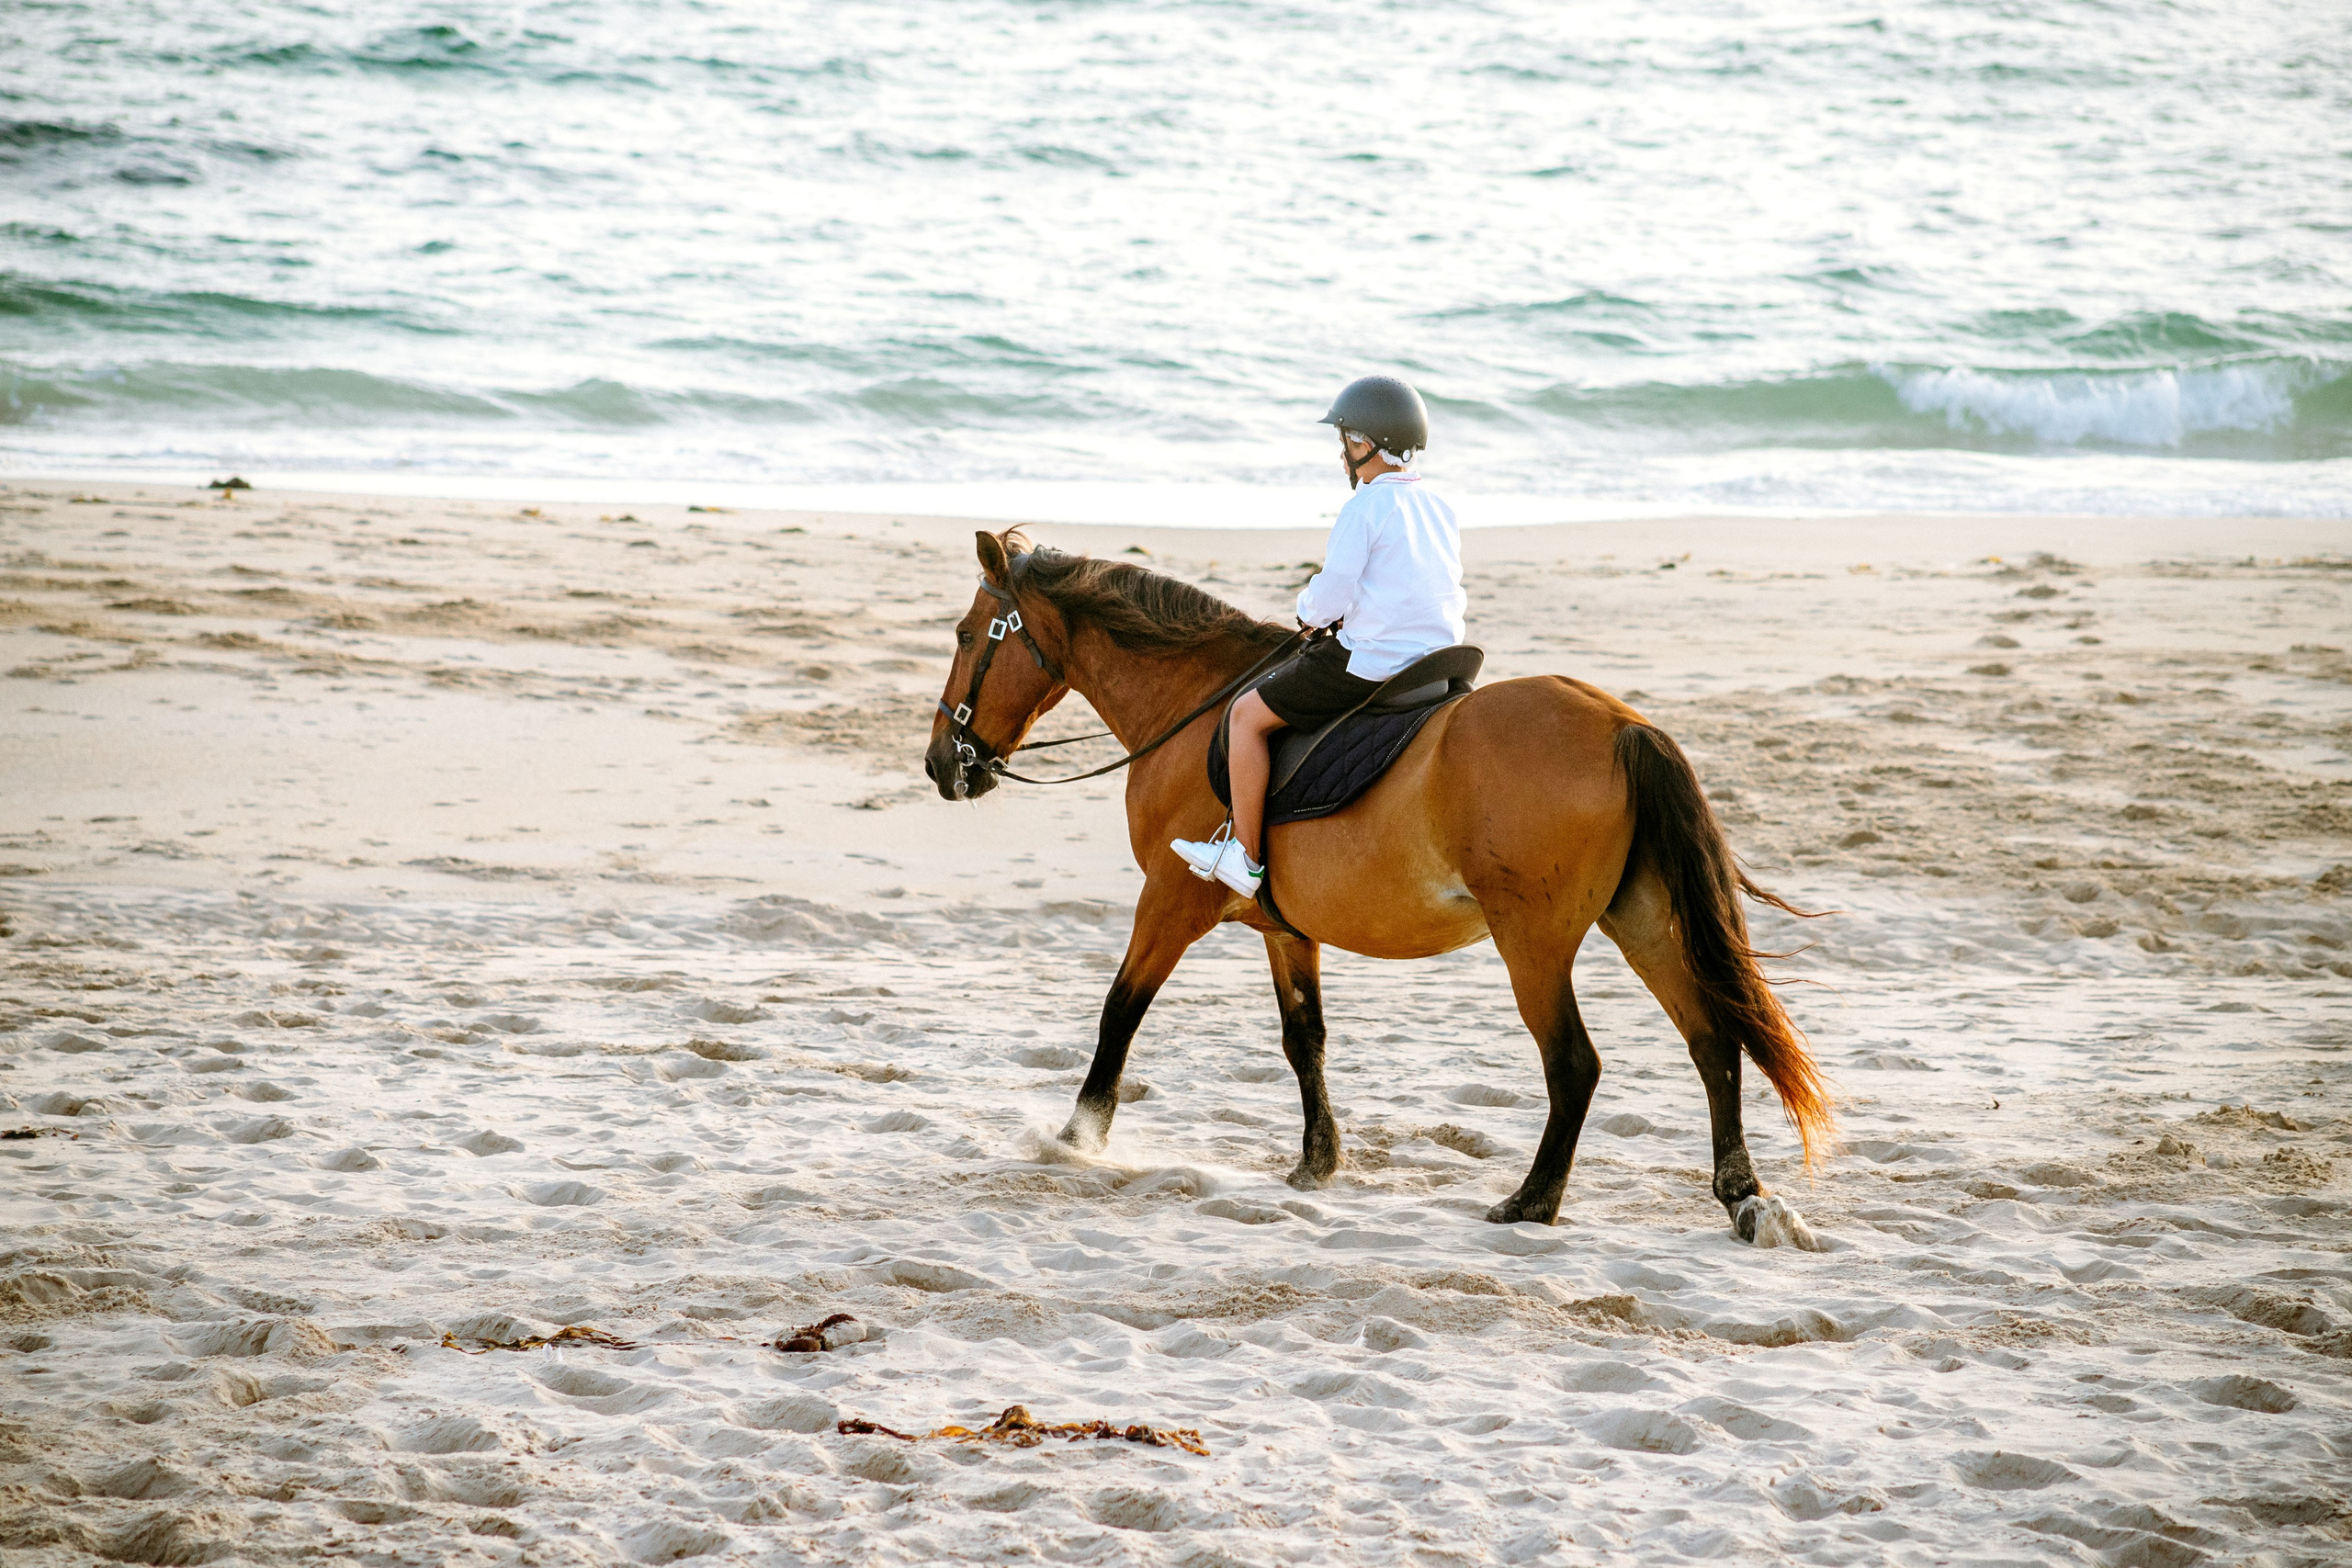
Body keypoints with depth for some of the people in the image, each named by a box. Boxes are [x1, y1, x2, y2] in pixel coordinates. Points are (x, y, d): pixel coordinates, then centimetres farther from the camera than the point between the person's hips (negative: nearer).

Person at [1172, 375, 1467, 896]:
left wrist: (1309, 604, 9)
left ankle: (1245, 858, 4)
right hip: (1437, 659, 8)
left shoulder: (1364, 507, -12)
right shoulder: (1444, 512, 12)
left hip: (1369, 665, -8)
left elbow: (1327, 602, -15)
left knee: (1248, 714, 4)